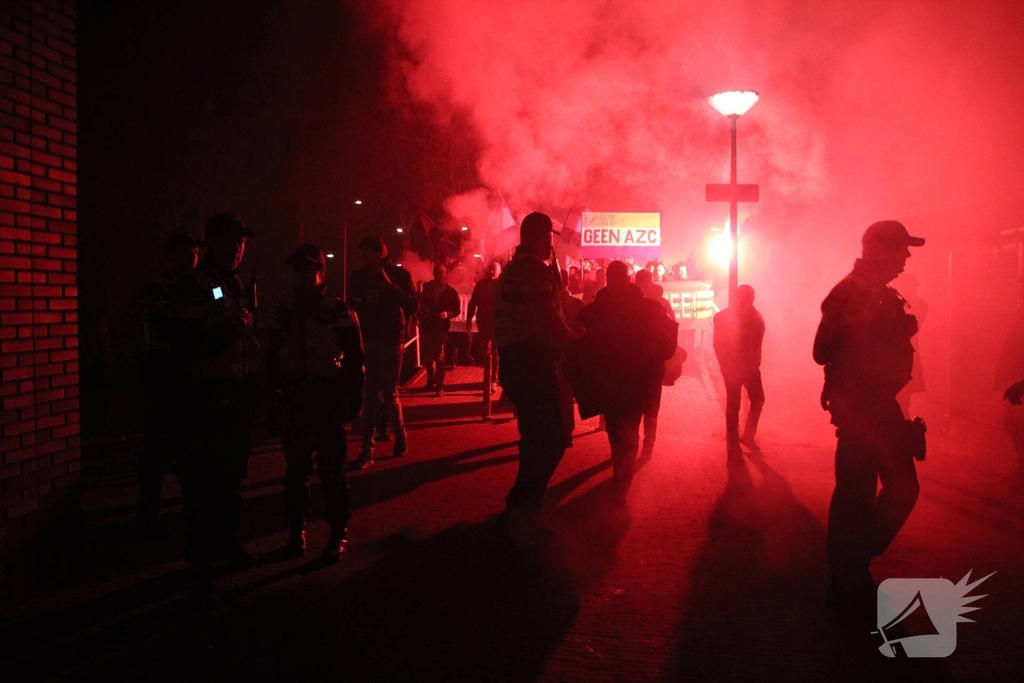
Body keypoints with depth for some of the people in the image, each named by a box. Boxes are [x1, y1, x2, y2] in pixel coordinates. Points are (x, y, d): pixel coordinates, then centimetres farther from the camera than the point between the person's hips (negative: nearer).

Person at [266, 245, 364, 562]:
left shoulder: (338, 311, -2)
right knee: (296, 469, 10)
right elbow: (273, 358, 14)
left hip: (329, 400, -4)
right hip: (294, 402, 4)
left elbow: (354, 358, -3)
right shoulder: (284, 312, 9)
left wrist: (353, 398, -9)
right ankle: (296, 530, 22)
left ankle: (338, 534, 10)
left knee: (331, 470, 0)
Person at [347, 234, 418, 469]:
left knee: (389, 393, 1)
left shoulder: (400, 274, -3)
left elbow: (412, 306, -13)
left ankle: (400, 436, 26)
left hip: (391, 341, -3)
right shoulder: (359, 276, 6)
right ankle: (367, 449, 1)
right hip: (366, 341, 3)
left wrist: (389, 285, -22)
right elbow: (351, 305, 12)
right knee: (370, 395, 0)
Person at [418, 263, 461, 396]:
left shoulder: (451, 291, 3)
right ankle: (431, 380, 31)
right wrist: (420, 312, -16)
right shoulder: (427, 287, 8)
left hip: (441, 327, -3)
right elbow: (420, 302, 5)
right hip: (427, 325, 3)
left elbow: (457, 310, 3)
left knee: (439, 357, -7)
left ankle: (440, 386, -7)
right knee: (427, 355, 12)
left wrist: (448, 314, -16)